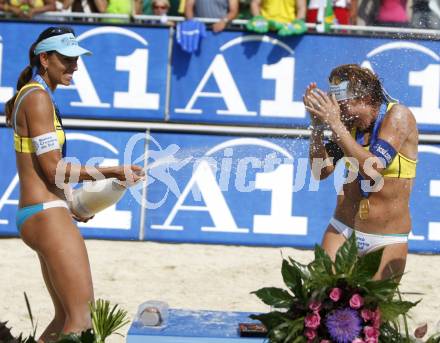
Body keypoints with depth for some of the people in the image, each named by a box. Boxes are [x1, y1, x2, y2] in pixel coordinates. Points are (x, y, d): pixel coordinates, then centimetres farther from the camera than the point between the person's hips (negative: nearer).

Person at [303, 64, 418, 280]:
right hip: (343, 230, 4)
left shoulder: (398, 116, -11)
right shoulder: (348, 123, 3)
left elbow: (374, 169, -23)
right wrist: (318, 125, -7)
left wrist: (335, 124, -23)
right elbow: (320, 172, 5)